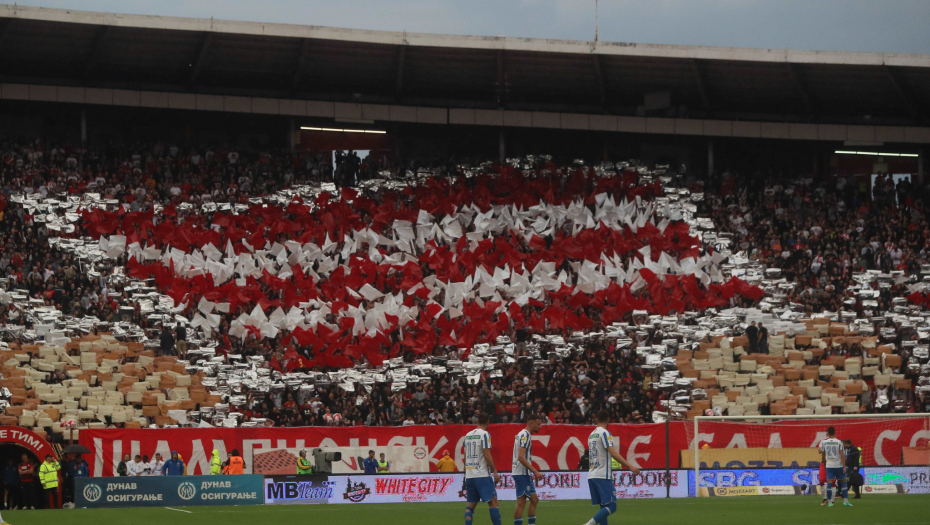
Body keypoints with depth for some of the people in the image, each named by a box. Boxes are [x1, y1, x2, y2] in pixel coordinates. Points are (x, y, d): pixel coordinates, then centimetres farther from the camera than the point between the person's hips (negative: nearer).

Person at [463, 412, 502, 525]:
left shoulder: (468, 435, 12)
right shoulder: (485, 434, -7)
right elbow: (487, 455, -13)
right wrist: (495, 472, -8)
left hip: (469, 475, 6)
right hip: (482, 475, -6)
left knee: (470, 505, 8)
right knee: (493, 502, -5)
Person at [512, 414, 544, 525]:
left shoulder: (524, 434, 17)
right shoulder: (525, 435, -14)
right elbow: (521, 457, -23)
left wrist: (533, 473, 21)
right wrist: (535, 471, -24)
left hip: (525, 474, 10)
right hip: (521, 473, -10)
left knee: (534, 500, 13)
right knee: (521, 501, -8)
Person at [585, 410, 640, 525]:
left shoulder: (591, 435, 17)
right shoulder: (605, 433, -7)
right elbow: (613, 453, -19)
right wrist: (630, 466, -25)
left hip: (591, 476, 8)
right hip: (603, 476, -8)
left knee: (604, 507, 11)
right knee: (611, 507, -11)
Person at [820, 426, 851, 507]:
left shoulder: (824, 442, 0)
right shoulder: (839, 442, -6)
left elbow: (823, 455, 8)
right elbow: (842, 455, -10)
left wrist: (824, 461, 26)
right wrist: (844, 466, -7)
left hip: (829, 466, 1)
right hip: (838, 465, -1)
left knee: (829, 483, 1)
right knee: (843, 482, 11)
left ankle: (829, 502, -1)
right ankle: (845, 501, 8)